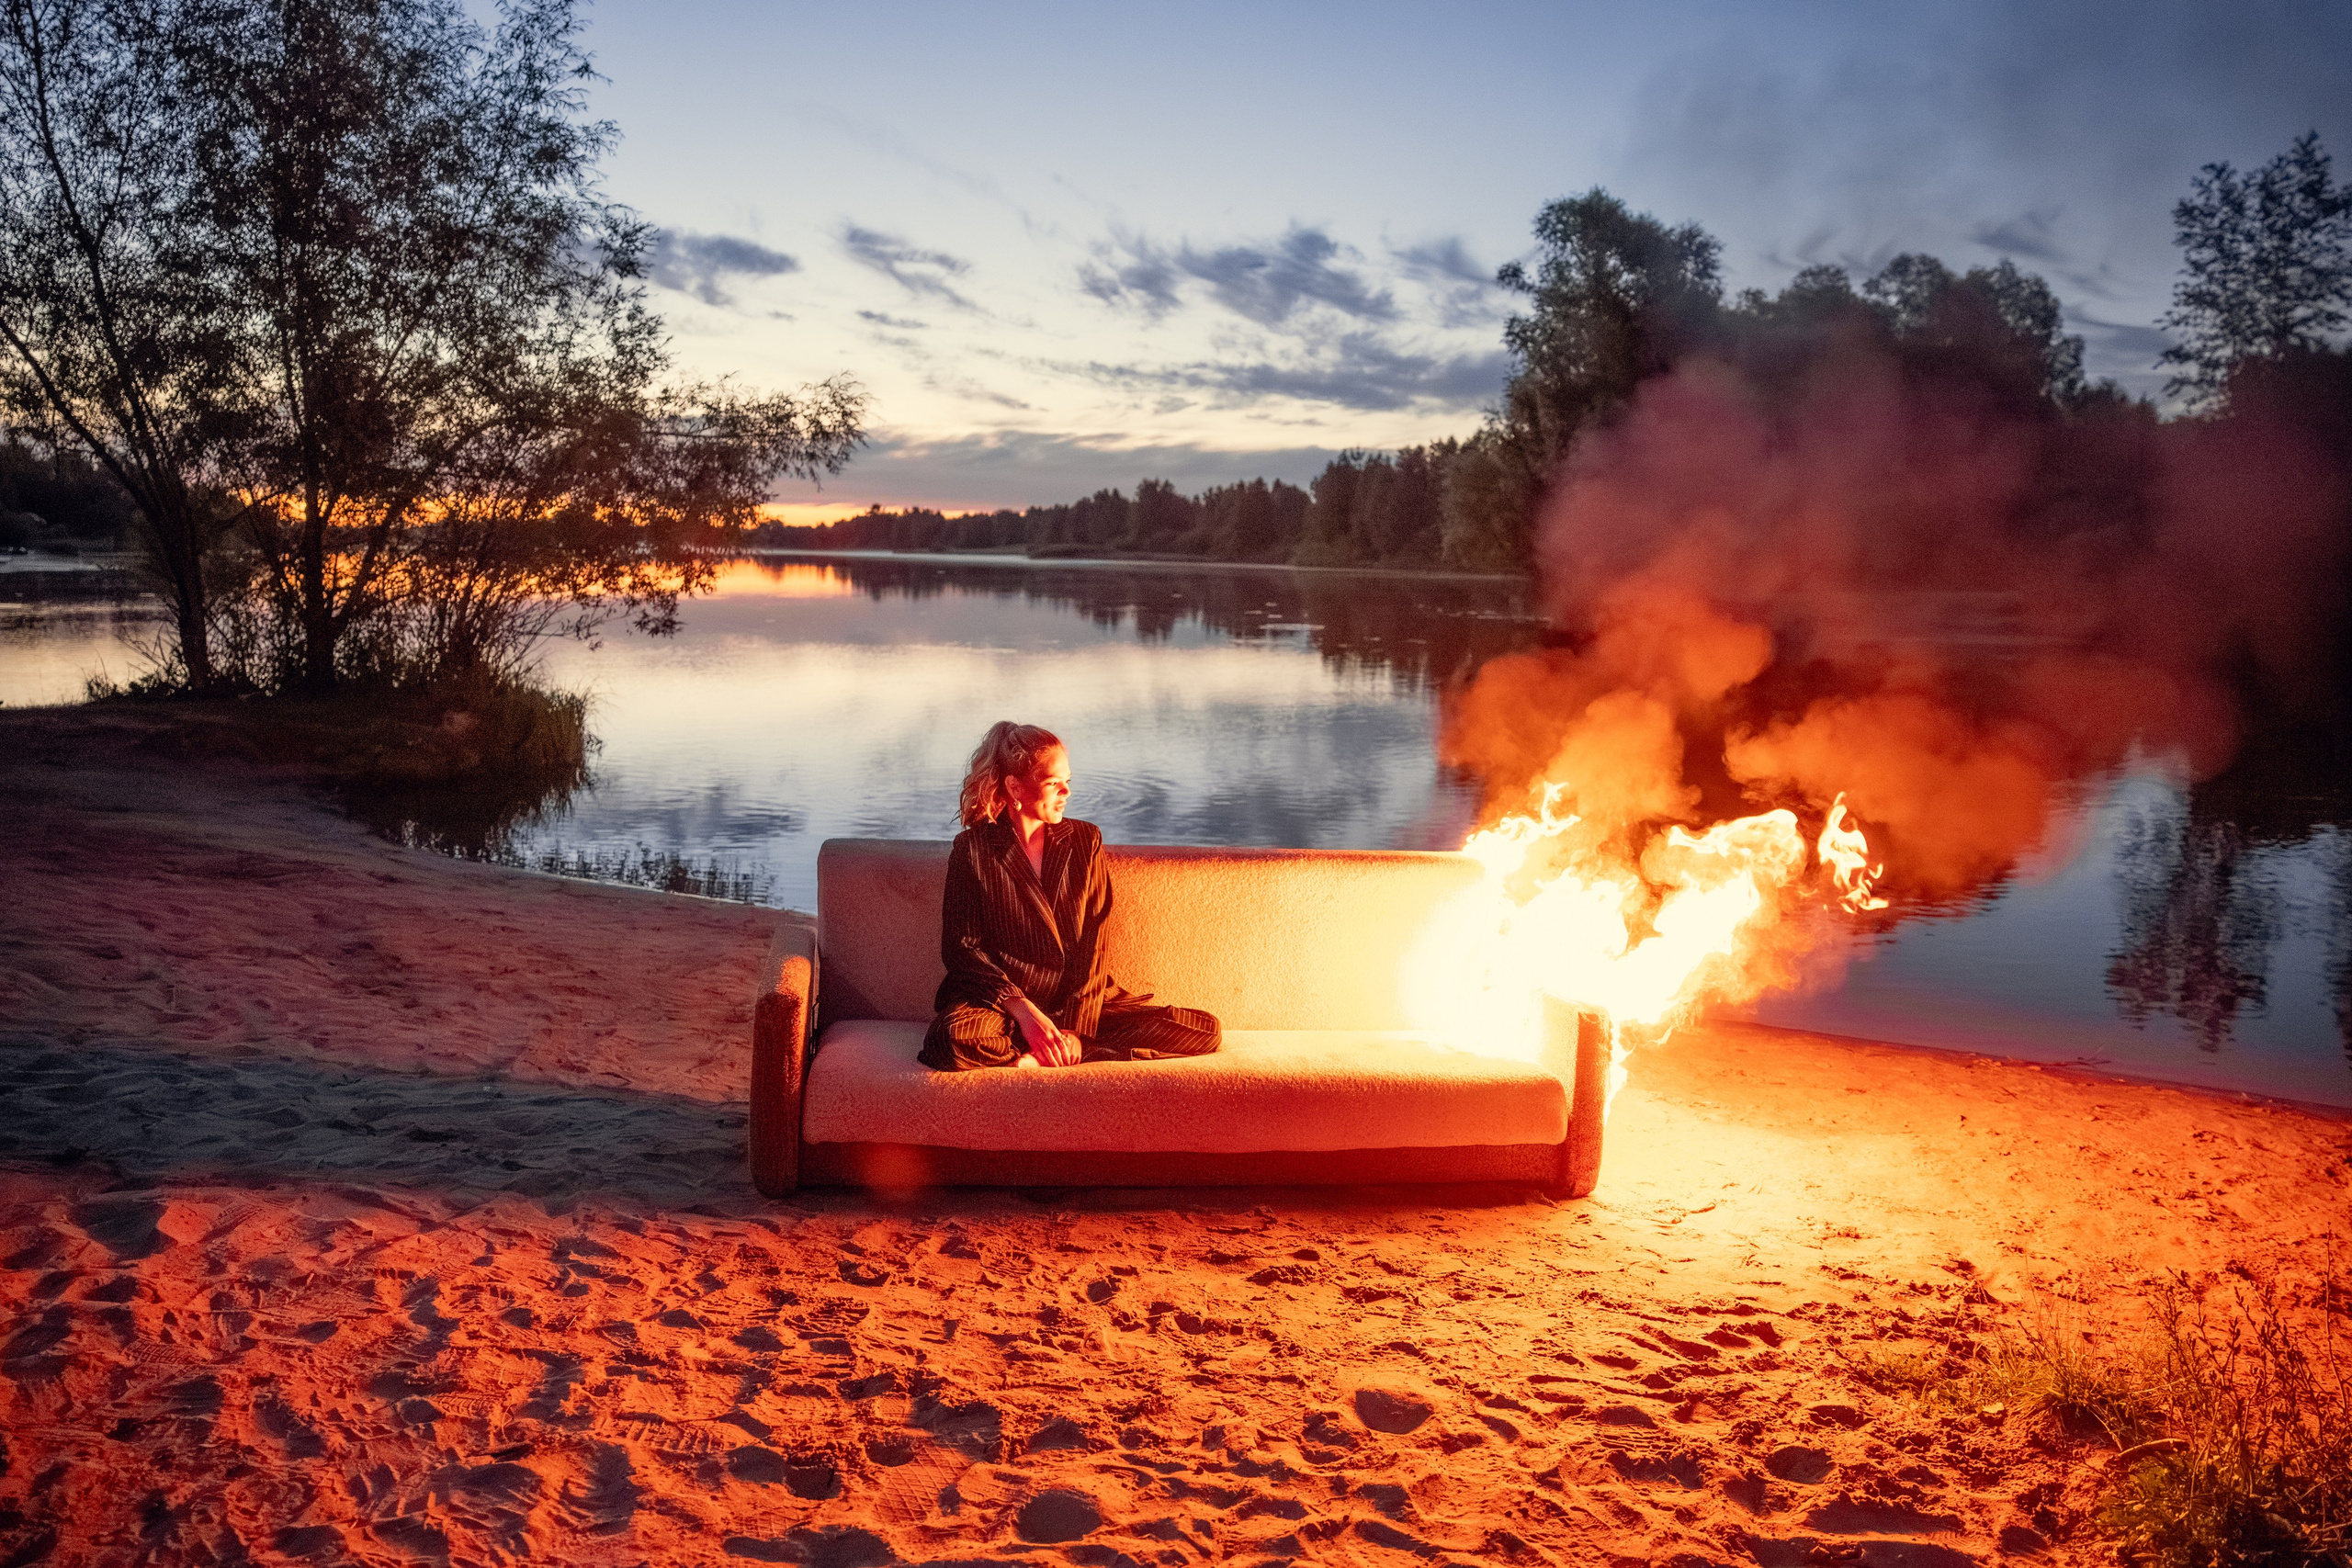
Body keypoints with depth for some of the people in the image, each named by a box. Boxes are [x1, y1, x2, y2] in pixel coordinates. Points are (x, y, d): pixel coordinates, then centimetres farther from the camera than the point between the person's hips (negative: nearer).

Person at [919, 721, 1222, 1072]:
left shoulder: (1084, 840, 8)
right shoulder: (973, 848, 0)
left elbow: (1092, 943, 1)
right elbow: (961, 946, -4)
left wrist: (1076, 1026, -13)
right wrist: (1023, 1010, -18)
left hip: (1077, 1004, 4)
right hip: (999, 1000, -4)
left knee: (1204, 1031, -15)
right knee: (951, 1041, -39)